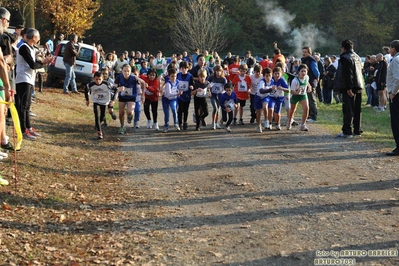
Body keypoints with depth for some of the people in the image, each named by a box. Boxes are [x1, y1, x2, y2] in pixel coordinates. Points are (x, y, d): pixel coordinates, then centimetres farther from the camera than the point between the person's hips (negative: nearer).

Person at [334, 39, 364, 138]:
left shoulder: (345, 58, -13)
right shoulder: (357, 57, 17)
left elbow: (348, 74, -21)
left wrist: (348, 88, -23)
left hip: (349, 88, -9)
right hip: (358, 87, 9)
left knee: (348, 109, -10)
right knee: (357, 110, 13)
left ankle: (347, 131, -12)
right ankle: (357, 130, 18)